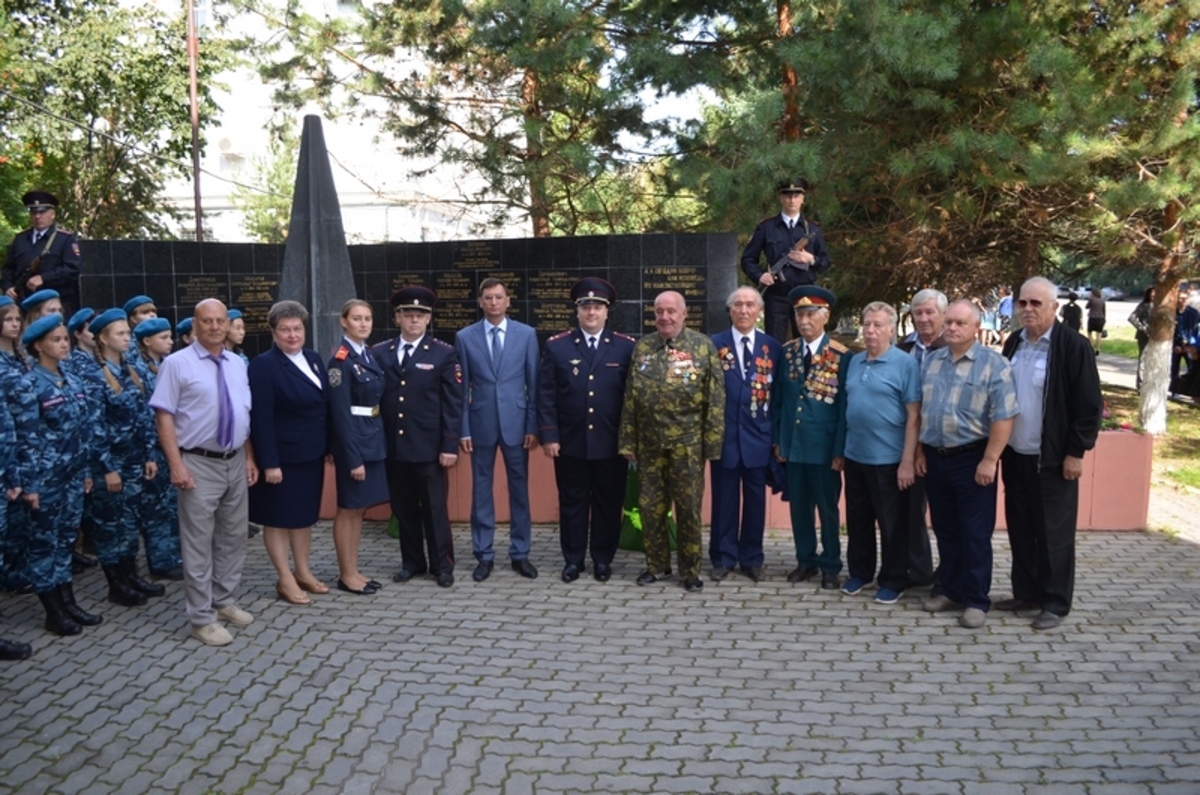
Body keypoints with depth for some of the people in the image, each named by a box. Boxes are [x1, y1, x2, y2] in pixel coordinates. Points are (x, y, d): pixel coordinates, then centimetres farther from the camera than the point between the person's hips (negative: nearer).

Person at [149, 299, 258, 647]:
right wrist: (176, 465, -18)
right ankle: (202, 618, 11)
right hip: (199, 464, -6)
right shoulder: (177, 364, -8)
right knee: (199, 543, 1)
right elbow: (164, 416, -11)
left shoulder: (237, 364, 9)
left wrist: (250, 458, 10)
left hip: (236, 462, 6)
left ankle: (224, 601, 30)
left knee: (233, 537, 15)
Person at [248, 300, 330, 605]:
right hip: (282, 456, -7)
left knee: (306, 515, 16)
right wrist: (269, 462, -21)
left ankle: (303, 573, 28)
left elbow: (325, 405, 11)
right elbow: (261, 418, -18)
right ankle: (285, 581, 15)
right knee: (279, 518, 6)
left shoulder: (313, 359, 7)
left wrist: (329, 446, 8)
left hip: (311, 454, 7)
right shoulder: (264, 365, -14)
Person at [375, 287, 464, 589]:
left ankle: (442, 564, 18)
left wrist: (450, 445, -11)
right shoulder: (379, 354, 7)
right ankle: (412, 562, 25)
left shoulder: (445, 354, 0)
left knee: (435, 508, 5)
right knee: (403, 508, 11)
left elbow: (454, 404, -4)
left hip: (429, 447, -3)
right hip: (393, 447, 3)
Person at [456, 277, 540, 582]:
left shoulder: (526, 334, 1)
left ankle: (520, 553, 18)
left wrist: (533, 426, -3)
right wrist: (463, 429, -2)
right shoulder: (465, 337, 2)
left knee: (519, 489, 7)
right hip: (481, 424, 0)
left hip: (515, 423, 0)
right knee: (481, 490, 6)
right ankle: (484, 555, 16)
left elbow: (534, 384, 2)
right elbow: (461, 387, 2)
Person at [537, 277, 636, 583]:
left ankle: (603, 560, 23)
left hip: (612, 443, 0)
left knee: (608, 504, 9)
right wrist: (548, 435, -6)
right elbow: (546, 395, 0)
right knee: (572, 503, 9)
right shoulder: (556, 346, 2)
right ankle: (573, 560, 21)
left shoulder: (626, 347, 1)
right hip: (570, 442, 0)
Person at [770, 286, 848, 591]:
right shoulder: (786, 352, 5)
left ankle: (830, 566, 20)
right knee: (799, 506, 12)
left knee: (827, 508, 7)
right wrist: (777, 440, 6)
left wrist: (840, 450, -10)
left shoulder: (841, 356, -8)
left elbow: (845, 406, -8)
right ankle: (806, 561, 26)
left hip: (824, 447, -4)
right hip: (792, 444, 4)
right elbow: (777, 400, 9)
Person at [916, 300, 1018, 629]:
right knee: (944, 530, 14)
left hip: (971, 458, -5)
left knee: (975, 534, 2)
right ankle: (950, 590, 27)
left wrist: (989, 460, -17)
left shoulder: (993, 364, -8)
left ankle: (975, 600, 12)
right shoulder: (931, 361, 9)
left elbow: (1003, 417, -14)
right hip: (934, 457, 5)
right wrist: (919, 452, 9)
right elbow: (918, 410, 13)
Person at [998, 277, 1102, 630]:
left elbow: (1089, 404, -13)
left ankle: (1055, 603, 14)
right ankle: (1025, 592, 26)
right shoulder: (1013, 344, 8)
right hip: (1015, 455, 6)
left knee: (1054, 532, 4)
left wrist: (1076, 452, -14)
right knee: (1021, 529, 13)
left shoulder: (1073, 346, -12)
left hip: (1053, 458, -6)